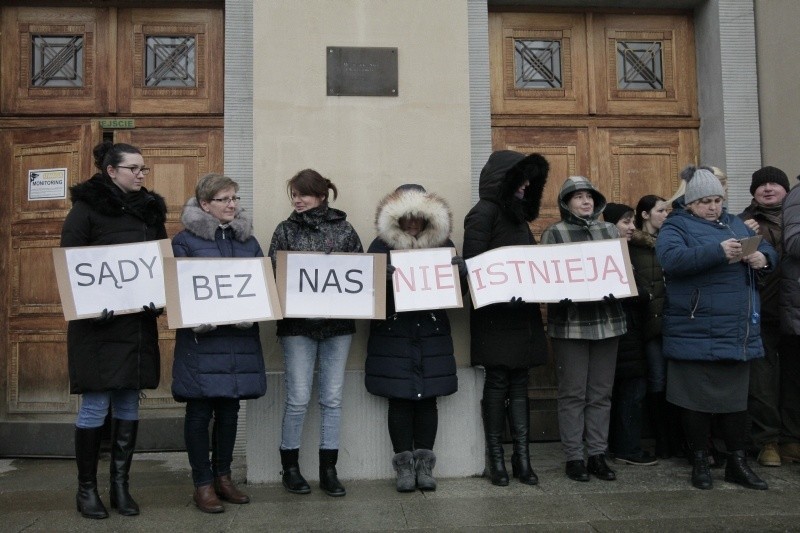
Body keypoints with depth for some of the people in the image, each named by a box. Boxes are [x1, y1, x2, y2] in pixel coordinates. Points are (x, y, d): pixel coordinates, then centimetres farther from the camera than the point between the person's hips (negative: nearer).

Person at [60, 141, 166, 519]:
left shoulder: (150, 209, 11)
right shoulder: (87, 208, -3)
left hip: (139, 321, 5)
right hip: (99, 322, -5)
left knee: (128, 405, 9)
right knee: (95, 406, 1)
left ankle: (120, 485, 20)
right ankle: (86, 488, 17)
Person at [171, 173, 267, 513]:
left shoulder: (248, 241, 13)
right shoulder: (185, 241, -1)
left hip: (240, 338, 5)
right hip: (202, 338, -4)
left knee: (229, 409, 12)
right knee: (200, 411, 2)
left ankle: (223, 476, 25)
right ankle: (203, 483, 14)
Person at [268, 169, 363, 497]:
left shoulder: (344, 230, 6)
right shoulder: (285, 231, 6)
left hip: (338, 324, 1)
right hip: (298, 325, -1)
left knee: (332, 399, 6)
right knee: (298, 399, 1)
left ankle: (328, 470, 19)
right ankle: (290, 467, 20)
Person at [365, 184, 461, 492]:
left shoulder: (443, 244, 8)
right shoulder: (381, 245, 1)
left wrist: (462, 271, -14)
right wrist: (382, 277, -27)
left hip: (433, 334, 2)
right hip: (393, 336, -2)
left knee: (428, 399, 6)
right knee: (399, 400, 2)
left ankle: (424, 465, 17)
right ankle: (405, 465, 14)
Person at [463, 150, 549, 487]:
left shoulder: (517, 213, 17)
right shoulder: (484, 212, -7)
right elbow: (473, 264, -16)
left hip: (522, 312, 7)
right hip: (496, 314, -7)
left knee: (519, 383, 8)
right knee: (498, 383, 0)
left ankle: (522, 456, 14)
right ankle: (496, 458, 12)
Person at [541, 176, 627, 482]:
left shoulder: (610, 231, 13)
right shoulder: (553, 234, 1)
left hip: (607, 321, 4)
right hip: (570, 323, -4)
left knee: (602, 392, 9)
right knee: (573, 393, 2)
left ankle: (598, 454, 20)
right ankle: (574, 457, 12)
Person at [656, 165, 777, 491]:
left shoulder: (735, 224, 18)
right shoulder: (676, 226, -1)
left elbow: (767, 250, 18)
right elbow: (670, 258, -21)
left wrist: (763, 257, -7)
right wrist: (717, 252, -30)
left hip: (738, 332, 6)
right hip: (696, 333, -5)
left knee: (736, 397, 12)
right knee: (697, 398, 4)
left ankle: (737, 463, 25)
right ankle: (700, 462, 18)